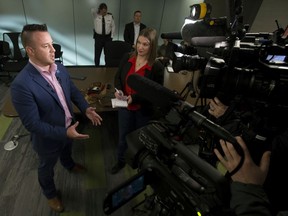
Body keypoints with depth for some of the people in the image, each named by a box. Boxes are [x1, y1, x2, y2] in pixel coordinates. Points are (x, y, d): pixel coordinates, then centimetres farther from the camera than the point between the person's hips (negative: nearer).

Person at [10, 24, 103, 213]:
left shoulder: (60, 68, -10)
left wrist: (86, 108, -14)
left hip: (68, 127, 6)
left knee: (67, 151, 36)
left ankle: (69, 165, 70)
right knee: (47, 168, 24)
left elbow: (74, 91, 2)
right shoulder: (22, 84, -32)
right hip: (49, 138, -6)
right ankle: (50, 193, 53)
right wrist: (64, 132, -32)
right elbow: (32, 124, -28)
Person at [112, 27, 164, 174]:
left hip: (144, 110, -3)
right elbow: (118, 77, 4)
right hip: (125, 106, 3)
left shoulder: (157, 67, -19)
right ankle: (121, 161, 50)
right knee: (123, 136, 21)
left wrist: (134, 98, -25)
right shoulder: (127, 58, -8)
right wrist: (118, 90, -18)